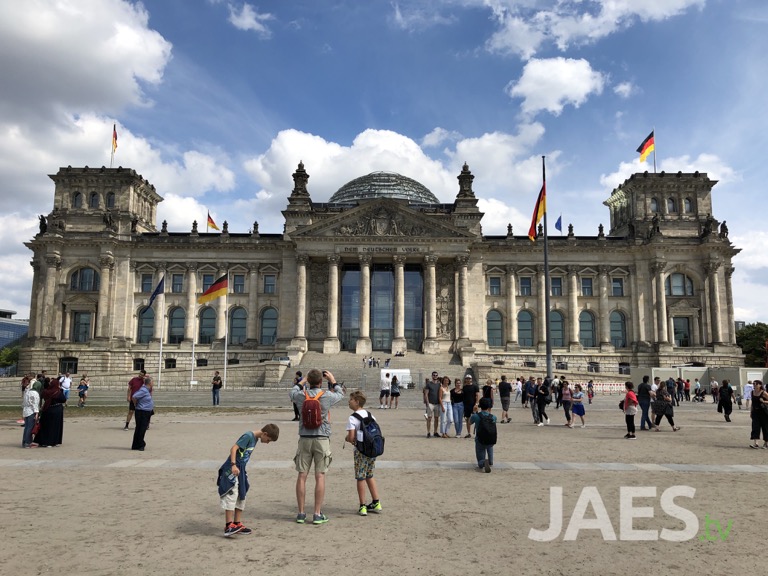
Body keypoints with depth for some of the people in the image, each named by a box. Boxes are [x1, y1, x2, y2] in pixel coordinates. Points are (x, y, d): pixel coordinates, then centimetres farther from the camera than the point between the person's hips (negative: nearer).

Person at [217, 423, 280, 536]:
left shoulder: (255, 438, 11)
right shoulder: (248, 436, -16)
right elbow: (233, 448, -23)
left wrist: (241, 469, 18)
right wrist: (233, 465, -31)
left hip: (240, 470, 10)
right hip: (232, 469, -10)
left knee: (241, 496, 13)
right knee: (232, 495, -10)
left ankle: (237, 524, 21)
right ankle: (229, 526, -9)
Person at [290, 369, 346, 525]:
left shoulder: (301, 396, -2)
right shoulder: (327, 396, -7)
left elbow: (292, 393, 23)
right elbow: (340, 394, 15)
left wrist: (303, 380, 32)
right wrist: (333, 381, 27)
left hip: (304, 439, 2)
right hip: (321, 438, -2)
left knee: (302, 475, 7)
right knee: (320, 476, 1)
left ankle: (301, 513, 12)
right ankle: (317, 514, 4)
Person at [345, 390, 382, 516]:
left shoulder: (353, 418, -12)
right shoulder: (370, 415, 8)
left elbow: (351, 437, -17)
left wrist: (347, 439, 6)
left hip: (361, 450, -6)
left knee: (360, 477, 4)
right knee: (369, 476, 19)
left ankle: (362, 507, 10)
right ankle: (376, 503, 22)